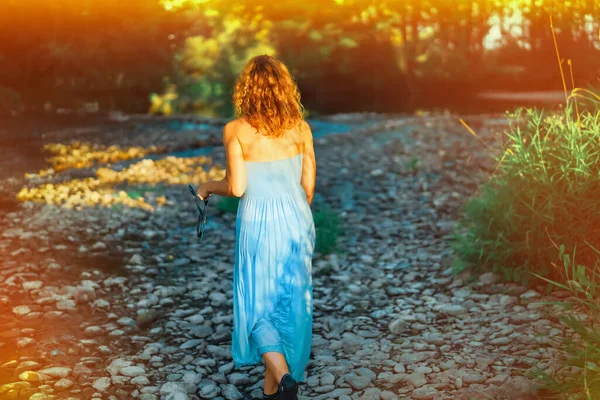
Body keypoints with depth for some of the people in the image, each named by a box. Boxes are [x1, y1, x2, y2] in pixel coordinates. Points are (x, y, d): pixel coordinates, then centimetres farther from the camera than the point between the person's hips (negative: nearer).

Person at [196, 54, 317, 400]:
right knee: (291, 302, 14)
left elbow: (237, 187, -13)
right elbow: (309, 185, 3)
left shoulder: (236, 130, -11)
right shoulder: (300, 127, -1)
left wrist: (209, 187, 8)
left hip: (258, 223, -3)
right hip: (296, 220, 3)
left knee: (257, 304, 11)